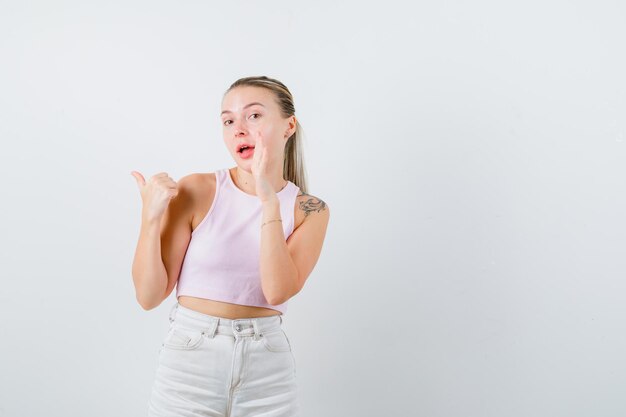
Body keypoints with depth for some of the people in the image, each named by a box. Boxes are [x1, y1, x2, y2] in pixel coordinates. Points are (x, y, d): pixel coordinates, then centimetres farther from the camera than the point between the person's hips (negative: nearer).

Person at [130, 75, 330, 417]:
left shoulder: (310, 210, -2)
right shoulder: (196, 191, -7)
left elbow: (277, 292, -17)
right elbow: (149, 296, -6)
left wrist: (269, 201, -20)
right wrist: (150, 217, -18)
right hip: (189, 364, -1)